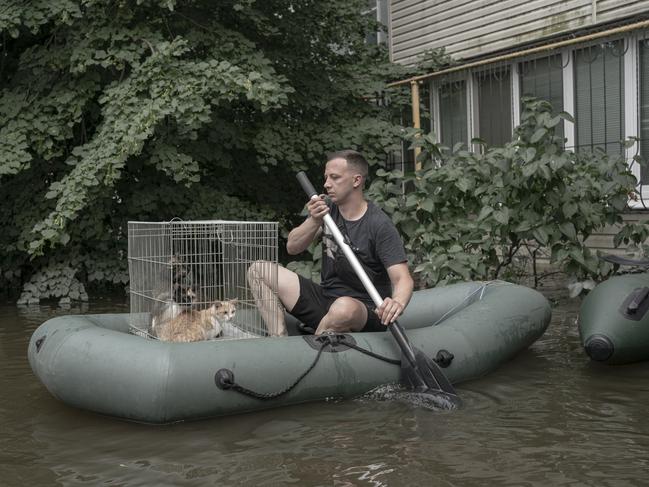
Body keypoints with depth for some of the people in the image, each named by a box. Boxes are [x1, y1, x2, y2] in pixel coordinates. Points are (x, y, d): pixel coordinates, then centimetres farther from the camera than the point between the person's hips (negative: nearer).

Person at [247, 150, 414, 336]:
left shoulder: (380, 225, -15)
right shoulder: (327, 207, 6)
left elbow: (403, 279, -22)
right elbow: (292, 247, 4)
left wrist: (398, 302, -46)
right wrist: (314, 221, -16)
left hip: (365, 313, -6)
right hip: (325, 298, 7)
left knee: (345, 308, -42)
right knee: (258, 270, -2)